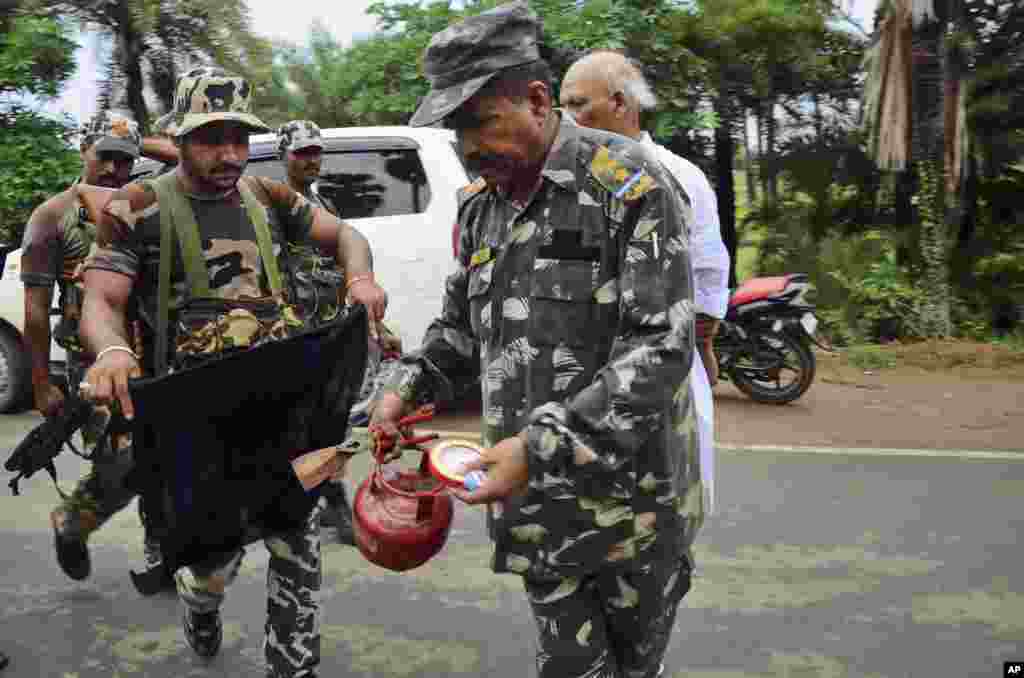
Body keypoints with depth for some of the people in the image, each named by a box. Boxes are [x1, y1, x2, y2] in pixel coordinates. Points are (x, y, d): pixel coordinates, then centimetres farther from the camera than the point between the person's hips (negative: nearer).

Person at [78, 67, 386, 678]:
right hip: (197, 411, -3)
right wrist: (112, 351, -31)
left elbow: (344, 233, 16)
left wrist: (362, 278, -6)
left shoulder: (265, 197, 9)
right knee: (216, 549, 7)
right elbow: (101, 301, -8)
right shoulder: (140, 208, -3)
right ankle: (200, 605, 45)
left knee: (299, 544, 3)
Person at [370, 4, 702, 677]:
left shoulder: (628, 184, -15)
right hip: (534, 497, 5)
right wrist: (409, 386, 1)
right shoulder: (481, 209, 7)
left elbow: (661, 345, -22)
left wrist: (544, 447, -27)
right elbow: (461, 323, 19)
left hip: (630, 492, -4)